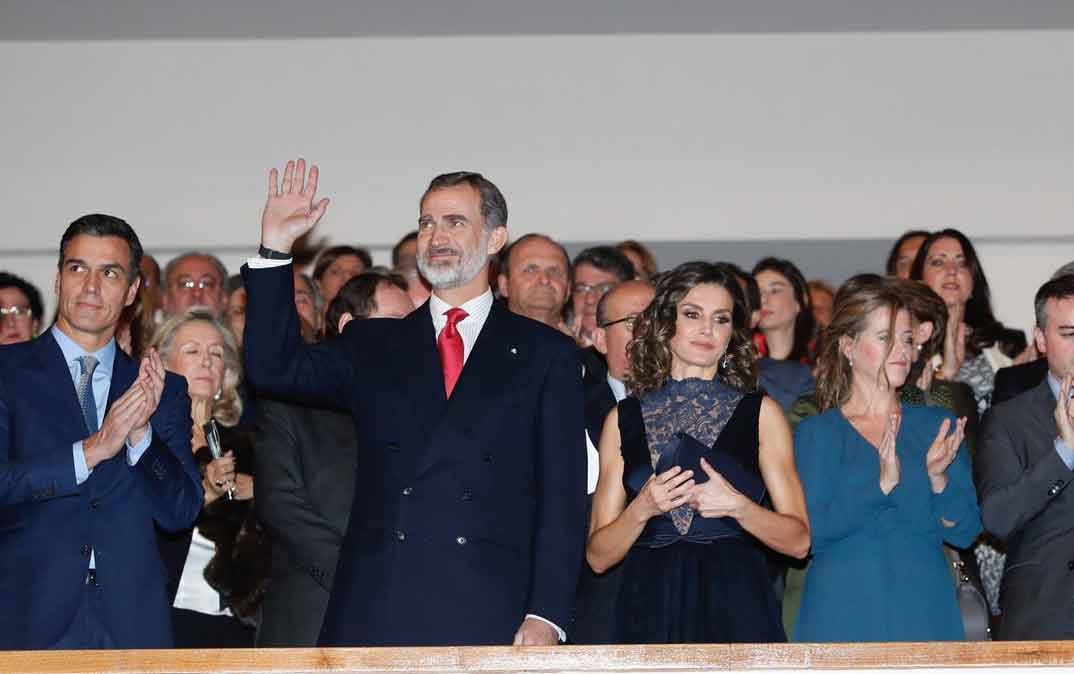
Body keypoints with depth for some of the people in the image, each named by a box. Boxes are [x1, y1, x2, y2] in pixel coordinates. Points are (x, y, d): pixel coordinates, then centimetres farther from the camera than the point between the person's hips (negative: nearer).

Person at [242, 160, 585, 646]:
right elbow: (274, 369, 6)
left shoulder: (546, 354, 10)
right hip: (373, 617, 2)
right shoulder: (374, 346, 19)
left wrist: (547, 615, -6)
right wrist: (275, 247, 1)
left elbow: (562, 492, 4)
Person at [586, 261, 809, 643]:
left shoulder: (760, 413, 8)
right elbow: (598, 555, 6)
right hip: (650, 609, 1)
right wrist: (642, 509, -11)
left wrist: (737, 505, -13)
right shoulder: (624, 419, 9)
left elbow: (798, 540, 2)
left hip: (737, 609, 0)